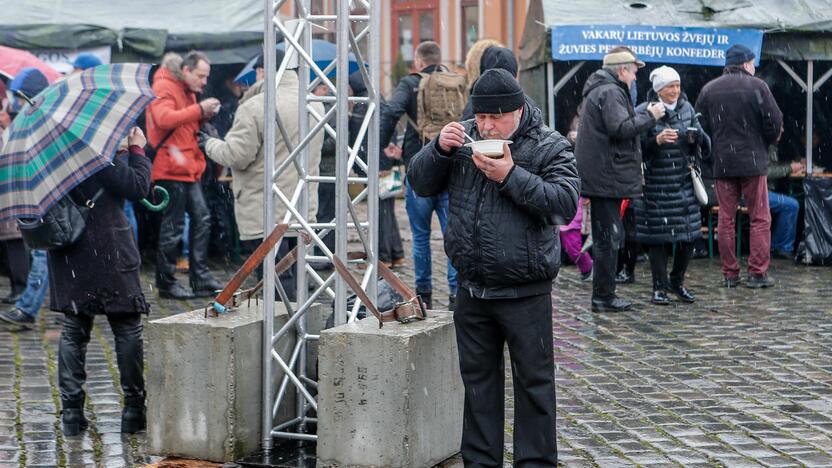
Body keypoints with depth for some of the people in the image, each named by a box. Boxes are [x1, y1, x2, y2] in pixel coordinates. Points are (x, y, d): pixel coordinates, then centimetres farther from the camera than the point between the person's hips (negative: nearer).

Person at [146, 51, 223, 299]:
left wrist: (204, 116, 6)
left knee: (201, 218, 6)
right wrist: (198, 109, -26)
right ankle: (166, 283, 3)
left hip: (189, 167, 9)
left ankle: (200, 277, 11)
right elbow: (164, 119, -26)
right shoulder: (163, 88, -10)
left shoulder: (187, 91, 19)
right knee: (173, 225, -5)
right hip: (171, 168, -9)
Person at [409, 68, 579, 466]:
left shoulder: (549, 147, -6)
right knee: (478, 380, 13)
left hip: (524, 294, -5)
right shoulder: (464, 138, 7)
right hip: (472, 290, 5)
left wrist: (511, 176, -25)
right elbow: (420, 184, 7)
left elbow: (565, 202, -19)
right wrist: (439, 148, -11)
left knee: (533, 382, 3)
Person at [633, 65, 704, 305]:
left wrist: (695, 138, -8)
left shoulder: (687, 108, 9)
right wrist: (657, 140, -25)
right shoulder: (643, 112, -5)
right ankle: (660, 287, 7)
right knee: (658, 235, -3)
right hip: (655, 184, -4)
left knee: (689, 234, 3)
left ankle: (677, 282, 20)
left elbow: (702, 139, 15)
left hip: (684, 181, 4)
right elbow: (637, 146, -9)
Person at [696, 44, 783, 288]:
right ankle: (757, 272, 0)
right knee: (760, 218, 3)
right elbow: (774, 122, -8)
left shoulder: (708, 90, 5)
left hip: (722, 164, 4)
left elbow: (700, 127, 5)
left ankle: (729, 274, 8)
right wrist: (767, 142, 11)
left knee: (726, 219, 7)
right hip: (753, 162, -4)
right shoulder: (757, 86, -6)